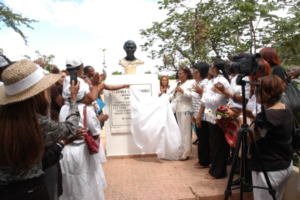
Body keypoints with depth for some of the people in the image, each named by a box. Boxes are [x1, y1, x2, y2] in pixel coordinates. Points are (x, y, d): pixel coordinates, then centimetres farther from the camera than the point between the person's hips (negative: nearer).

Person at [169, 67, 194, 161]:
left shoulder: (191, 82, -4)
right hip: (178, 109, 7)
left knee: (186, 131, -4)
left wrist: (182, 91, -18)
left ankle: (186, 153, 2)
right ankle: (182, 150, 18)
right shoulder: (178, 83, 17)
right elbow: (174, 95, 23)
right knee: (181, 131, 9)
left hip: (186, 109, -7)